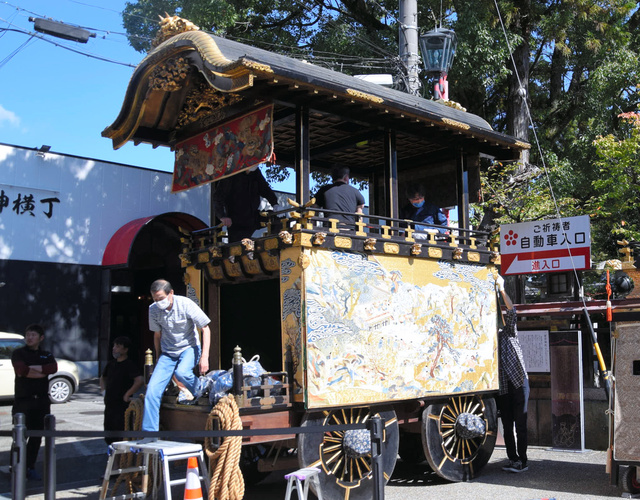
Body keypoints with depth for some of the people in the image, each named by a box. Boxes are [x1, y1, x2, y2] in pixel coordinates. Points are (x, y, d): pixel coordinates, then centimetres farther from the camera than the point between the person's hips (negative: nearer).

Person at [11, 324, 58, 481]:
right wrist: (42, 373, -10)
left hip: (41, 401, 4)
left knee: (37, 437, 7)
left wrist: (30, 368, -14)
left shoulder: (46, 355, 13)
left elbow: (53, 368, -10)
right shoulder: (18, 353, 3)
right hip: (23, 400, -4)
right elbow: (21, 370, -17)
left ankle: (30, 467, 17)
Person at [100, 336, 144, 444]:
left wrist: (127, 394, -21)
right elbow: (103, 377, 33)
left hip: (122, 406, -8)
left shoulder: (130, 364, -11)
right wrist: (103, 390, 17)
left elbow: (140, 380, -26)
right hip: (109, 405, 8)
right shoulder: (111, 364, 13)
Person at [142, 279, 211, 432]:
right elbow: (157, 335, 10)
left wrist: (204, 357, -21)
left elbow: (205, 329, -14)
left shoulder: (185, 304, -18)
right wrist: (158, 359, 16)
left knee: (181, 372, -35)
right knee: (152, 391, -11)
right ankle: (149, 432, -2)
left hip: (189, 348, -4)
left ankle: (199, 386, 0)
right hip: (168, 352, 4)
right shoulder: (153, 310, -6)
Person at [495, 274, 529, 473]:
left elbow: (511, 312, -12)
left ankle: (522, 461, 2)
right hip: (502, 387, 4)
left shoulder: (508, 333, 3)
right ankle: (513, 460, 15)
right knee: (507, 425, 7)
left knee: (520, 425, -3)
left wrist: (501, 289, -18)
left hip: (518, 383, -4)